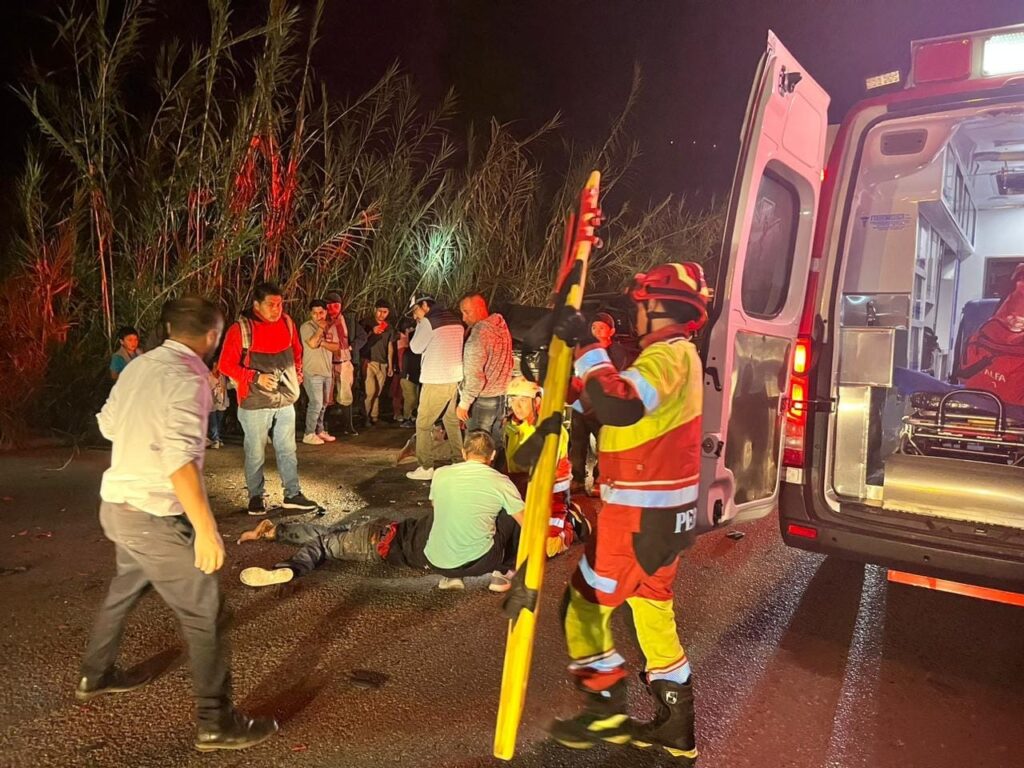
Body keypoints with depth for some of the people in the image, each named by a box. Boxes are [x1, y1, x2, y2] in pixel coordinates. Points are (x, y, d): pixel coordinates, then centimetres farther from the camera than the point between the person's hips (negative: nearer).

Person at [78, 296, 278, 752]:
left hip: (117, 503, 9)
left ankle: (95, 676, 50)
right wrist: (206, 530, -29)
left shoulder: (139, 366, 5)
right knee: (203, 612, 1)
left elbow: (107, 424, 17)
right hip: (154, 517, -9)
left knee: (125, 588, 30)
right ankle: (216, 724, 10)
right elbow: (180, 458, -29)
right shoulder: (187, 377, -20)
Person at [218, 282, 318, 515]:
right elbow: (226, 364, -10)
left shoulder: (287, 323, 4)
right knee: (255, 452, 6)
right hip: (255, 403, -5)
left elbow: (297, 351, 20)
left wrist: (297, 374, 8)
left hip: (285, 400, 5)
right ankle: (255, 497, 20)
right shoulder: (240, 329, -12)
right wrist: (256, 377, -17)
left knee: (287, 449, 10)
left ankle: (293, 494, 19)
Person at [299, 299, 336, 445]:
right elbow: (312, 343, -24)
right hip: (312, 372, -7)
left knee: (323, 404, 12)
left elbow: (336, 346, 2)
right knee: (316, 403, -9)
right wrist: (321, 328, -12)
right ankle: (308, 434, 1)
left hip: (327, 371, 7)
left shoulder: (329, 327, 11)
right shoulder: (306, 326, -8)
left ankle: (319, 430, 23)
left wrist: (322, 342, -14)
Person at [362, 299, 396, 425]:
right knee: (370, 391, -13)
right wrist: (372, 332, -17)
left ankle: (374, 417, 15)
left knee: (377, 393, 6)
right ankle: (368, 416, 0)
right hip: (369, 362, -4)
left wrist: (390, 365, 13)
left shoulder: (389, 327, 12)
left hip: (383, 364, 4)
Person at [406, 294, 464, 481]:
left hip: (436, 381, -8)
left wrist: (419, 327, 3)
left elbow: (416, 348, -5)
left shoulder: (428, 321, -10)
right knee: (452, 421, 18)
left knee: (423, 424, -2)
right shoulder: (455, 320, 13)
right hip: (455, 377, 8)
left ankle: (425, 468, -3)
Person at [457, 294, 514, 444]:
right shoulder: (501, 326, 7)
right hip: (500, 396, 8)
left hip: (482, 399, -8)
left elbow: (474, 373, -21)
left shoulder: (479, 331, -17)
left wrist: (464, 403, -16)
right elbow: (509, 363, 16)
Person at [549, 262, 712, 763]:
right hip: (665, 511, 10)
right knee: (652, 608, 17)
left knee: (586, 603, 3)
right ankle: (675, 727, 26)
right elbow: (623, 407, 17)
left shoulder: (667, 353, -17)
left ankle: (606, 711, 17)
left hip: (641, 514, -10)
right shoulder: (677, 353, 15)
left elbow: (620, 406, -36)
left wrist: (587, 349, -27)